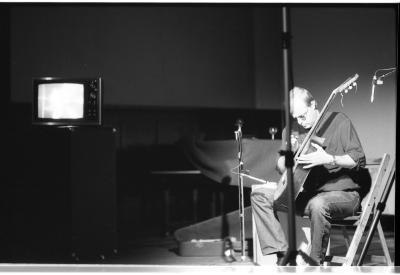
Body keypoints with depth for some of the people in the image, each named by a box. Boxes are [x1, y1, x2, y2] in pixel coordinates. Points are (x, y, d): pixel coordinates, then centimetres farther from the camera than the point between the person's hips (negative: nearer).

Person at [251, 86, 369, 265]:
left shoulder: (338, 121, -7)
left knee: (318, 204, -41)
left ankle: (316, 263, -22)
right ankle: (282, 254, -14)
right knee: (259, 196, -7)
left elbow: (359, 160, -12)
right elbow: (281, 167, 12)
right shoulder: (292, 129, 9)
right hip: (307, 194, 7)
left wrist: (328, 159, -26)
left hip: (343, 193, -6)